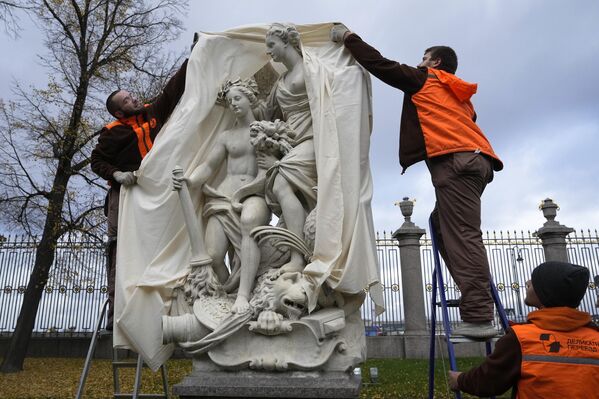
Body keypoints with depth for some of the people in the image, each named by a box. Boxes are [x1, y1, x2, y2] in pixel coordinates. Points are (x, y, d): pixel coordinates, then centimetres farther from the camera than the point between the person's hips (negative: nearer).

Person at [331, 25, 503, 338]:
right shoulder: (459, 95, 35)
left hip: (454, 159, -8)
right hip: (476, 159, 8)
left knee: (462, 236, -14)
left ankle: (478, 317, -19)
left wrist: (349, 38, 22)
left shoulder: (424, 79, 14)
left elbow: (381, 65, 12)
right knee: (441, 225, 12)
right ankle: (475, 299, 6)